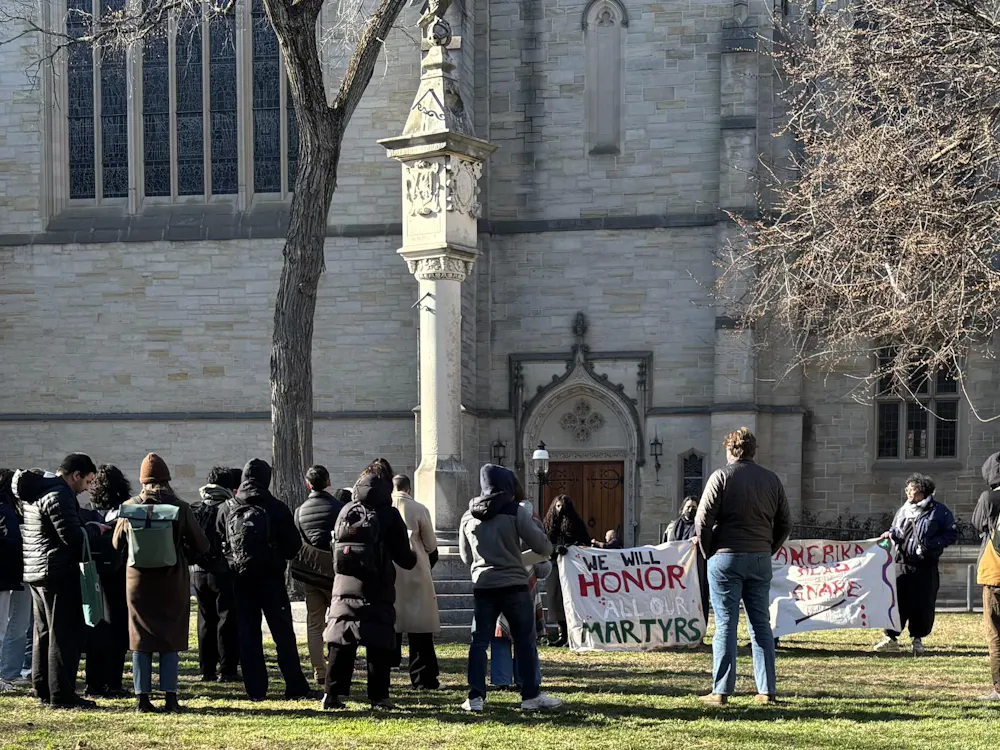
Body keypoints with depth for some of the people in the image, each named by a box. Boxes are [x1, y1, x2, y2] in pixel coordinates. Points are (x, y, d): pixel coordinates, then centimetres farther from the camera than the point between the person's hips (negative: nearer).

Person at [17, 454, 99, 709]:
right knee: (65, 634, -5)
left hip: (35, 572, 10)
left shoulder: (35, 492, 15)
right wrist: (95, 529, -5)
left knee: (44, 633, 15)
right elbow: (73, 536, -23)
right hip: (60, 573, -10)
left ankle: (43, 690, 20)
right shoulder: (59, 495, -16)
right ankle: (62, 694, -5)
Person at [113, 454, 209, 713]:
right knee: (171, 639, 6)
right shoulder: (180, 508, -10)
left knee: (141, 639, 9)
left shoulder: (128, 507, -4)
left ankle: (142, 698, 8)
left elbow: (118, 543, 11)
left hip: (138, 580, 2)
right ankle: (170, 697, 3)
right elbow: (201, 546, -4)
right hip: (172, 581, -1)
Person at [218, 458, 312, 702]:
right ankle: (295, 687, 1)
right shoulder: (276, 508, -7)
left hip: (240, 579, 2)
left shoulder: (227, 509, 1)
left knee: (248, 635, 6)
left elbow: (218, 545, 5)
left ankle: (255, 689, 5)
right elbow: (294, 546, -4)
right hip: (271, 577, -2)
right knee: (283, 632, 3)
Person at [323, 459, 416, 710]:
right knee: (379, 645, 3)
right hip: (377, 590, -4)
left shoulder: (345, 511, 6)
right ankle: (378, 697, 3)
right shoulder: (389, 515, -5)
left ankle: (333, 695, 4)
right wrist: (413, 560, 19)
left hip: (344, 586, 4)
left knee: (340, 642, 7)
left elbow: (335, 545, 11)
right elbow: (403, 556, -2)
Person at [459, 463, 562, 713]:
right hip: (514, 585, -4)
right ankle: (531, 695, 5)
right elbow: (542, 546, -7)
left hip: (482, 586, 4)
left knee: (479, 641, 7)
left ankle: (475, 697, 2)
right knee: (525, 641, 4)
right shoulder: (516, 511, -7)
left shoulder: (468, 516, 8)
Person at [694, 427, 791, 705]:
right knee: (761, 624, 10)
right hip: (760, 560, 4)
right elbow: (785, 523, 11)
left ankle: (722, 690, -1)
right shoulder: (772, 480, 9)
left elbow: (703, 520, -9)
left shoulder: (721, 476, -5)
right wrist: (768, 550, 15)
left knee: (725, 624, -1)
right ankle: (768, 690, 9)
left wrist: (708, 552, 2)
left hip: (726, 557, -4)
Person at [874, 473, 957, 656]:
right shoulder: (903, 510, 14)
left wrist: (933, 544, -16)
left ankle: (918, 639, 14)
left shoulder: (938, 511, -2)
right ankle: (891, 637, 7)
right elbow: (896, 530, 27)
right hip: (901, 564, 4)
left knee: (923, 604, 0)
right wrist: (891, 534, 3)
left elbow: (952, 534, -2)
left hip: (925, 566, -4)